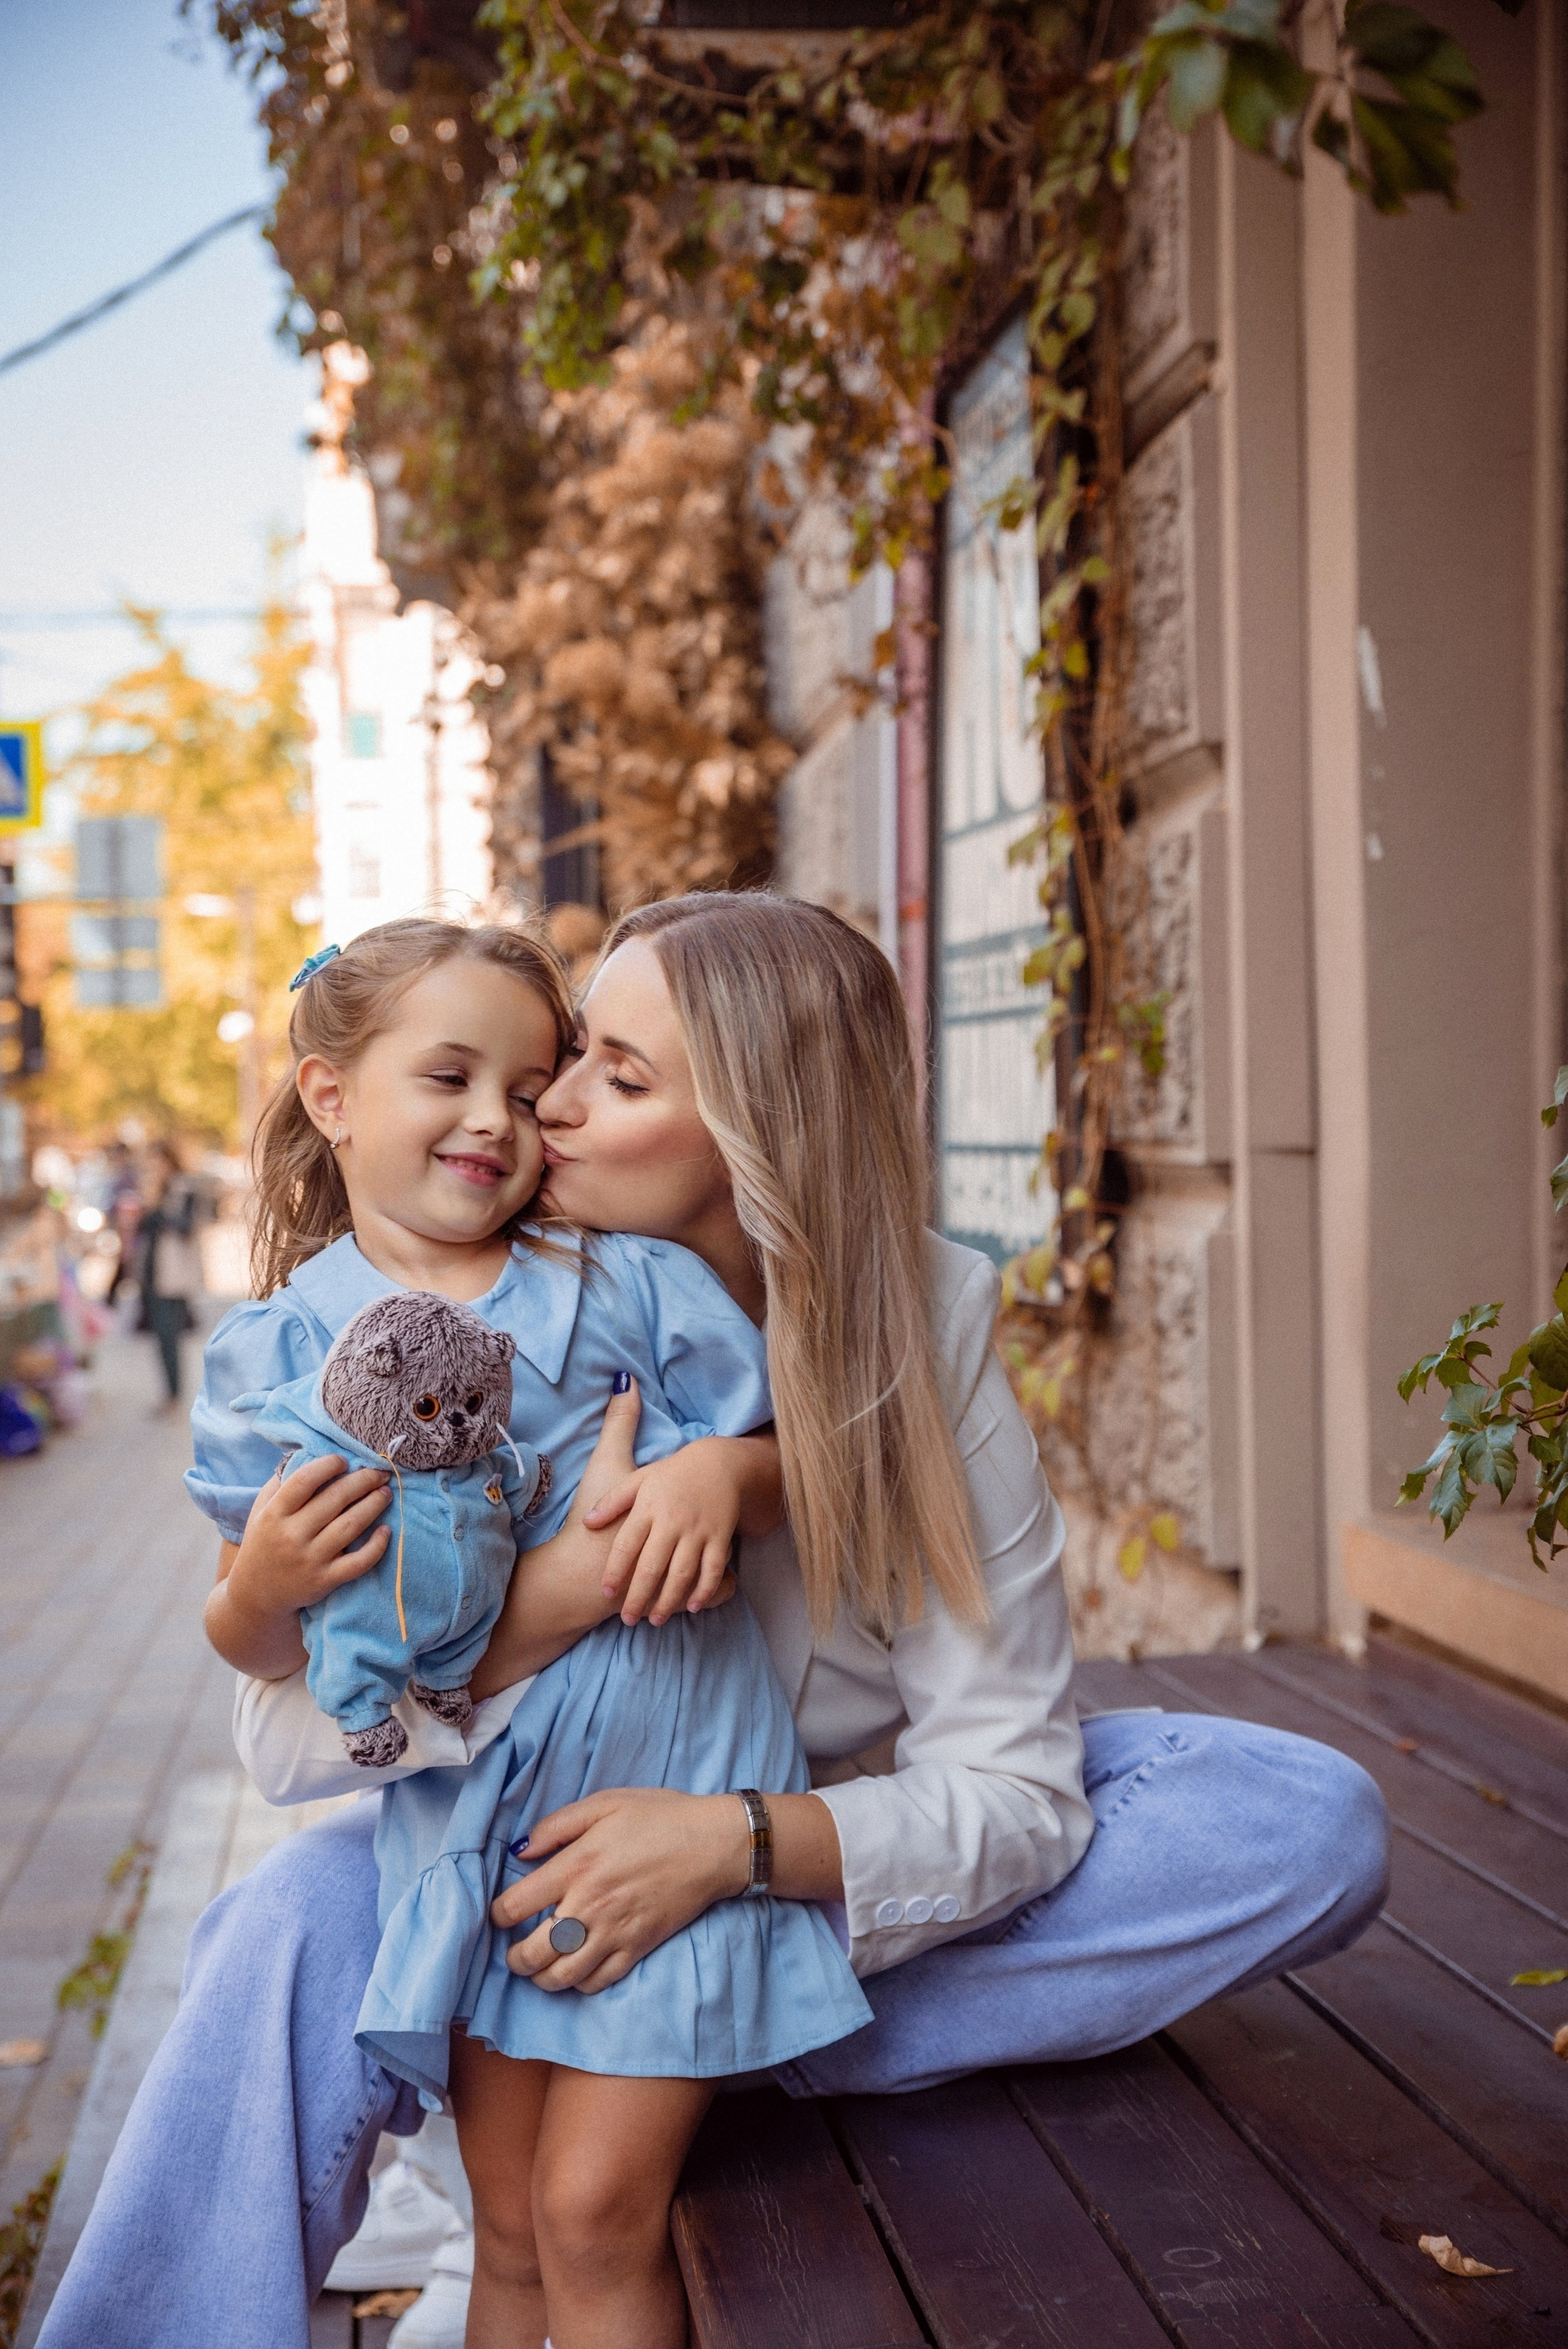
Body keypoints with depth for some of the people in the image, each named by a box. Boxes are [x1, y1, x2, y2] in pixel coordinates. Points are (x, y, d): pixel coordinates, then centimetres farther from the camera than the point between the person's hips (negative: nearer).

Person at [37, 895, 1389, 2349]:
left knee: (1311, 1822, -21)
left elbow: (1011, 1790, -20)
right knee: (303, 1929, -35)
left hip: (840, 1849, 2)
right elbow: (285, 1731, -20)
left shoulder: (923, 1337, -17)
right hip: (562, 1845, -1)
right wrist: (560, 1592, -37)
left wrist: (735, 1840, -38)